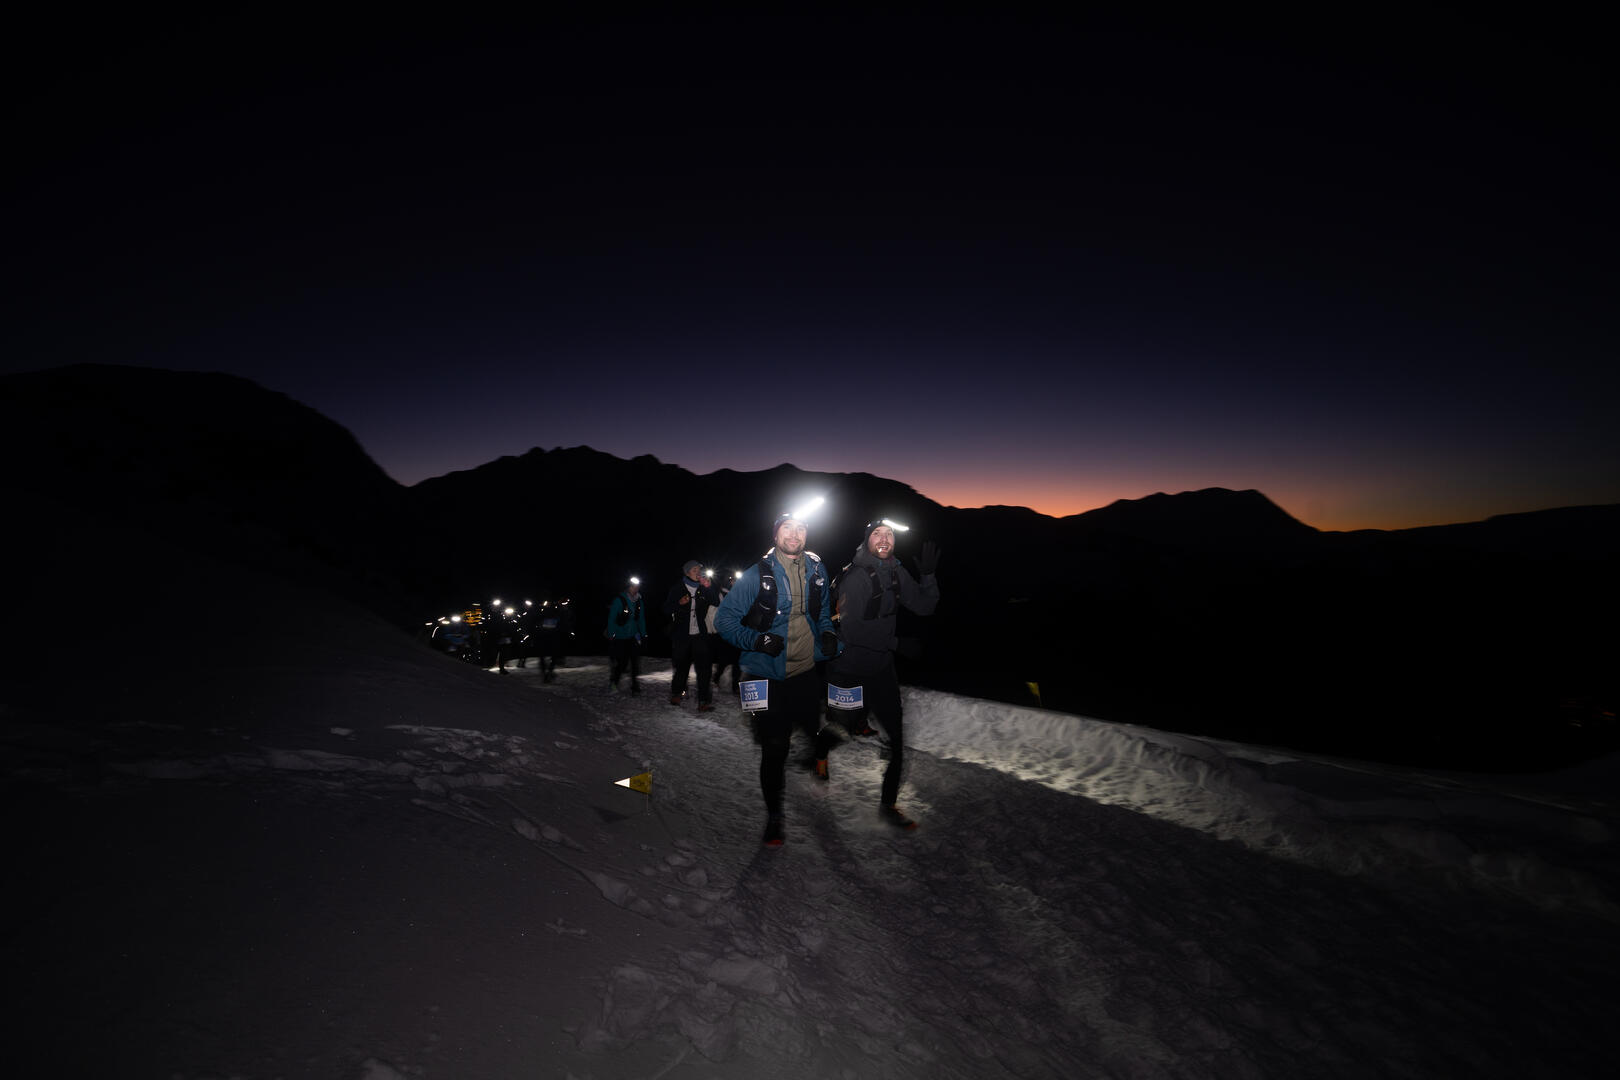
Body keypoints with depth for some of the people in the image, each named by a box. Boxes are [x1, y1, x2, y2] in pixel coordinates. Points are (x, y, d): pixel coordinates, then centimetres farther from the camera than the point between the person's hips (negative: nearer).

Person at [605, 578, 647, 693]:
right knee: (622, 661, 1)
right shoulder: (619, 600, -12)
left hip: (633, 636, 4)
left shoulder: (639, 601, 4)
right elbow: (611, 619, -10)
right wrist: (611, 635, -12)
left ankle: (635, 687, -4)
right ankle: (613, 679, 30)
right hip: (620, 637, -4)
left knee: (635, 660, -10)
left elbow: (641, 619, 10)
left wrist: (643, 634, 7)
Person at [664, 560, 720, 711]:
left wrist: (709, 588, -16)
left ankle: (703, 701, -7)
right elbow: (666, 609, 4)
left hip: (699, 634, 1)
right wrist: (680, 603, -14)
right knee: (682, 665, 6)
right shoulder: (677, 588, 5)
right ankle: (676, 693, 32)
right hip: (681, 635, -1)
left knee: (703, 666, -9)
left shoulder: (704, 588, 8)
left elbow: (716, 603, -4)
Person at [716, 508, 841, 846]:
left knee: (824, 735, 10)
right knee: (774, 749, 5)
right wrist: (756, 640, -21)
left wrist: (828, 634, 0)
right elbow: (724, 618, -7)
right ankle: (773, 815, 28)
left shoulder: (816, 569, 5)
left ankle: (821, 760, 48)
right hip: (770, 677, -3)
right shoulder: (758, 574, -9)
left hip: (808, 671, 4)